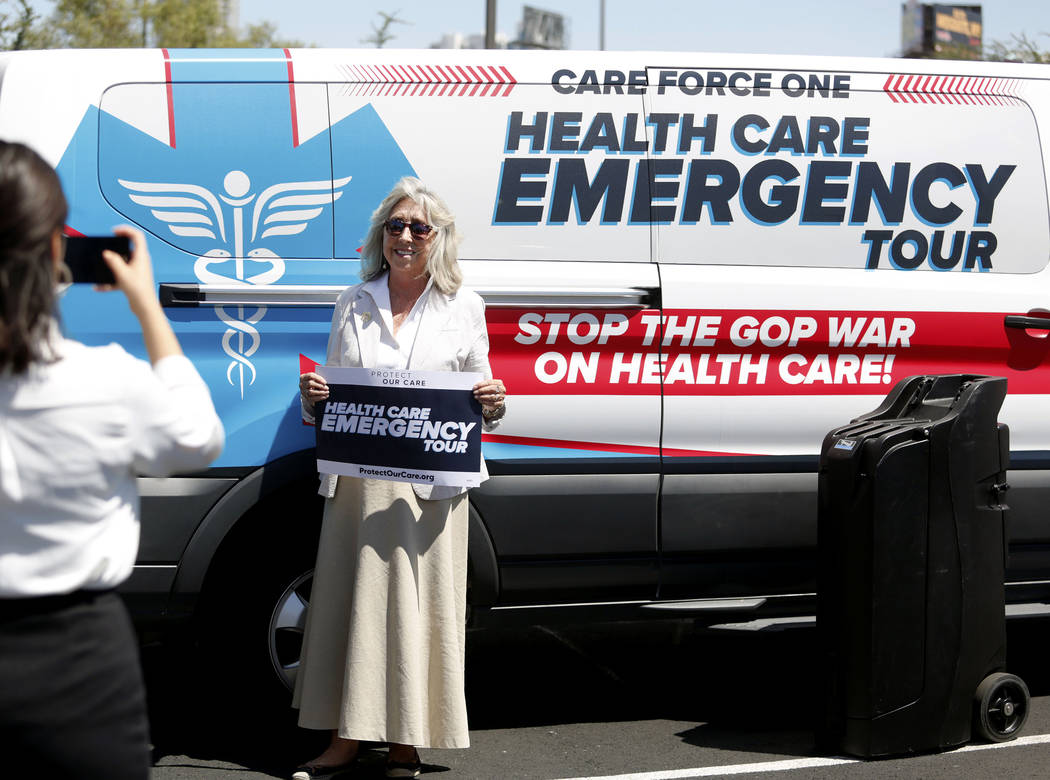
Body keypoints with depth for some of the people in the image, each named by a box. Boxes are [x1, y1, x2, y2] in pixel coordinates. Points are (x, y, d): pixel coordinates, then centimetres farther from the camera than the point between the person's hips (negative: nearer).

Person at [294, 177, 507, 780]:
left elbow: (478, 400, 11)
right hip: (357, 479, 2)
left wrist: (494, 403, -12)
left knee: (416, 605, -1)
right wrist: (313, 396, -4)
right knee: (347, 602, 3)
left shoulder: (464, 307, 8)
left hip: (431, 485, -2)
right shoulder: (354, 304, 12)